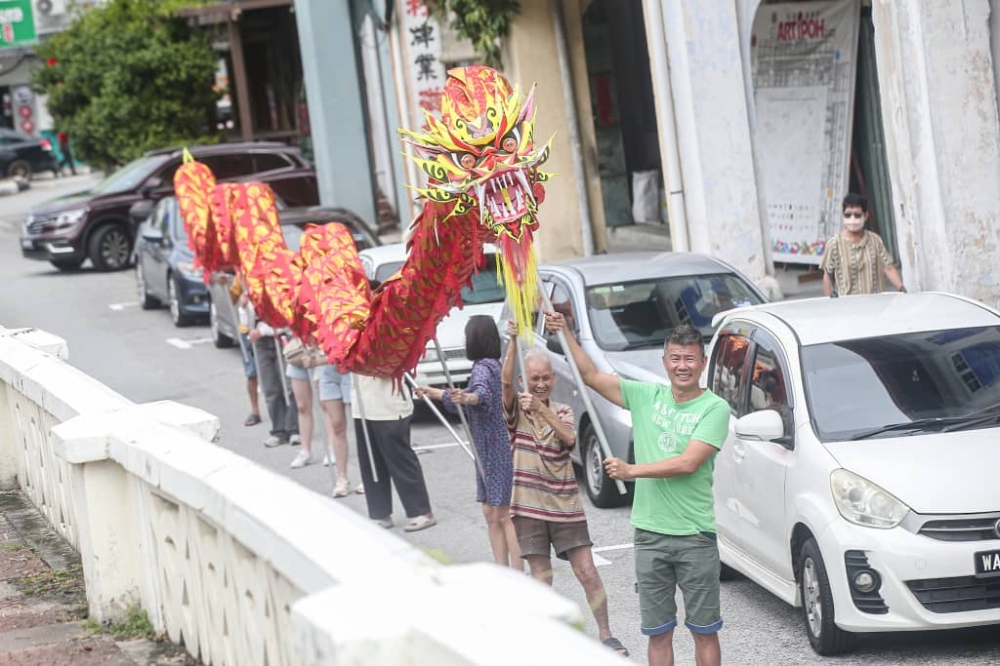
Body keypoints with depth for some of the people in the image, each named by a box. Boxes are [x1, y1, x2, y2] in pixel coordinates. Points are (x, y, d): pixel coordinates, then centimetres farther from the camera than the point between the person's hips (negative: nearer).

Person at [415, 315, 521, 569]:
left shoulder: (483, 367, -14)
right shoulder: (491, 365, 16)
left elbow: (483, 393, -37)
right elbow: (468, 397, 31)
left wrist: (467, 398, -57)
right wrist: (435, 393, 40)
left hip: (497, 450, -10)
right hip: (488, 452, 10)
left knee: (504, 515, -10)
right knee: (491, 513, 10)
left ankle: (518, 574, -11)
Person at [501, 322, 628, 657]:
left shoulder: (562, 412, 6)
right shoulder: (517, 409, 0)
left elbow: (569, 438, -16)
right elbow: (505, 381, -21)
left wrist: (542, 409, -30)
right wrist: (513, 340, -32)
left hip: (565, 505, 2)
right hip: (529, 506, -2)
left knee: (588, 572, -1)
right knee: (541, 578, 4)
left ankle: (605, 634, 9)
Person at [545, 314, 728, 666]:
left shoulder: (714, 408, -7)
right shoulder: (647, 396, 7)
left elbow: (689, 463, -17)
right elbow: (592, 376, 9)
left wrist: (631, 471, -14)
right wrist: (564, 333, 2)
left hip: (695, 537, -4)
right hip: (650, 534, 4)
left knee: (704, 632, 4)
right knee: (658, 633, 9)